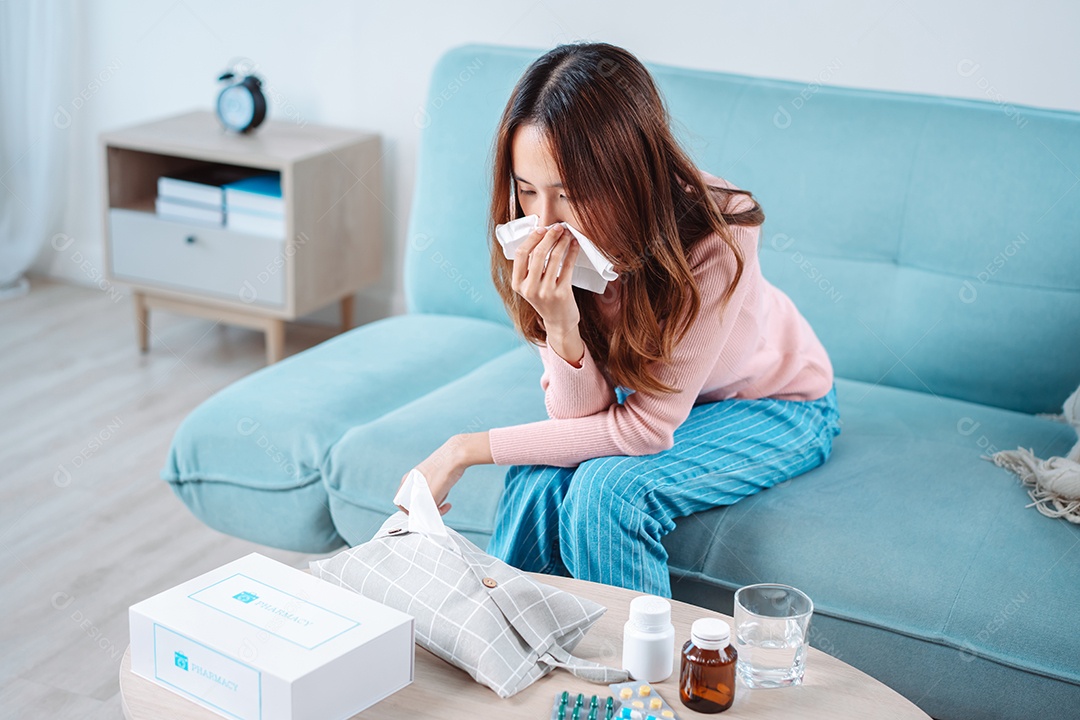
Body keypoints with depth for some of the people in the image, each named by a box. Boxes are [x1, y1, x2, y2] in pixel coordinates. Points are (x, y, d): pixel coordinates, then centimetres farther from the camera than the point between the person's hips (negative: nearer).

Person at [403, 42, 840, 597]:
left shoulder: (714, 238, -36)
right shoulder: (545, 239, -22)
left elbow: (645, 429, -30)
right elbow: (581, 417, -20)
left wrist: (467, 449, -28)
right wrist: (561, 325, -41)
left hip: (775, 404, -3)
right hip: (644, 388, 4)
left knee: (609, 487, -28)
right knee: (540, 480, -24)